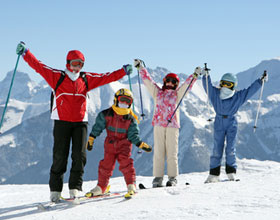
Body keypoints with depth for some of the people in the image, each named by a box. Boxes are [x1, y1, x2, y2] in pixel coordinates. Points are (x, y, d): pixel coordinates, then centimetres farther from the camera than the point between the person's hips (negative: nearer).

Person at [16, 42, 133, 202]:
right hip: (62, 121, -2)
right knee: (60, 156, -3)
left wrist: (123, 71, 15)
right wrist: (25, 53, -7)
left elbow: (106, 78, 17)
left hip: (80, 122, 2)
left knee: (79, 155, -5)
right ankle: (55, 190, 3)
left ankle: (75, 188, 0)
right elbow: (39, 66, 1)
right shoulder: (57, 76, 5)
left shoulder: (86, 79, 13)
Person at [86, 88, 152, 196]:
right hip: (110, 144, 1)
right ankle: (101, 187, 18)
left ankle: (131, 185, -9)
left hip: (124, 144, -1)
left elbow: (133, 135, -2)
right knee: (106, 165, 4)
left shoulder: (131, 119, -5)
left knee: (126, 163, -17)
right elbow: (97, 127, 0)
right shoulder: (106, 114, -6)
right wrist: (91, 139, -3)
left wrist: (141, 144, -15)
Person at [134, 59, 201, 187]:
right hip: (158, 125, 1)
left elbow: (187, 85, 6)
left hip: (172, 125, -1)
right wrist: (140, 68, 13)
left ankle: (172, 178, -1)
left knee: (172, 153, -4)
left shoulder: (177, 94, 16)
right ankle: (158, 178, -2)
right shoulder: (157, 92, 19)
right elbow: (147, 80, 17)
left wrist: (194, 76, -7)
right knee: (158, 152, -3)